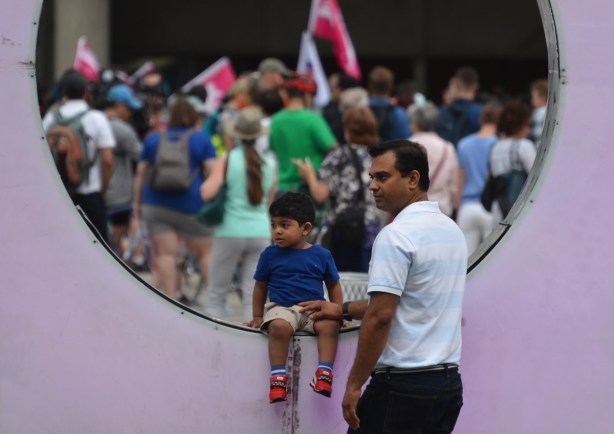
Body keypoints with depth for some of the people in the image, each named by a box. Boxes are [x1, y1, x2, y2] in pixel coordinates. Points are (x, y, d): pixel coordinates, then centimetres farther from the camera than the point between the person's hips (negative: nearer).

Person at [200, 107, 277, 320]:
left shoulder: (227, 160, -6)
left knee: (216, 296, 6)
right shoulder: (270, 163, 4)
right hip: (260, 232, 3)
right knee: (254, 297, 3)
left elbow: (207, 193, -16)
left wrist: (206, 181, 4)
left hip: (230, 232, -2)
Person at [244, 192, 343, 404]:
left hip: (314, 308, 1)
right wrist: (257, 317, 15)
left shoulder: (321, 255, 6)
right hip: (281, 308, -1)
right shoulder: (270, 255, 5)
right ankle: (278, 376, -31)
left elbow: (333, 285, 17)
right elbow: (260, 286, 15)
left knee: (329, 325, -31)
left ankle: (325, 371, -30)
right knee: (279, 326, -35)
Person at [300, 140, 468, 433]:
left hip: (403, 384, -9)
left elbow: (380, 317, -19)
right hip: (448, 382, 9)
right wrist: (343, 310, 31)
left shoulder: (396, 235, -14)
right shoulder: (452, 231, 14)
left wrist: (354, 385, -13)